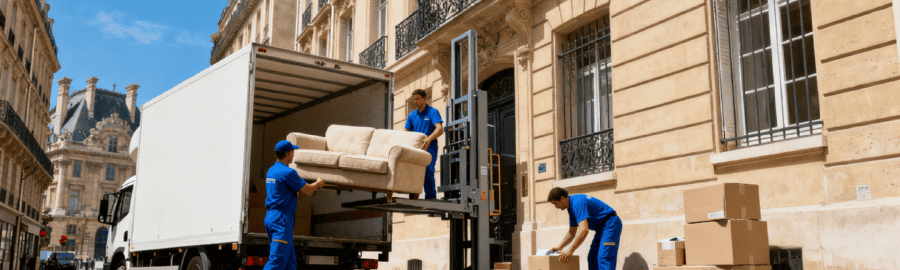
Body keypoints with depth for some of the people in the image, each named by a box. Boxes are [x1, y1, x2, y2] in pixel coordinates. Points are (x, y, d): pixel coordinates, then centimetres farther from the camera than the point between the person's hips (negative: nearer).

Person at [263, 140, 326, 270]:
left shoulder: (270, 171, 15)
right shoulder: (288, 172, -13)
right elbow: (308, 191, -7)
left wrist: (313, 185, 33)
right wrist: (318, 183, 14)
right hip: (282, 219, -9)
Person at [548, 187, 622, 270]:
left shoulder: (577, 203, -22)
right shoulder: (571, 206, 11)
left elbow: (584, 230, -32)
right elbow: (572, 232, 21)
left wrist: (570, 250, -29)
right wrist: (560, 247, 13)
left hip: (610, 224, -11)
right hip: (601, 228, 11)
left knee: (604, 258, -20)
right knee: (592, 258, 8)